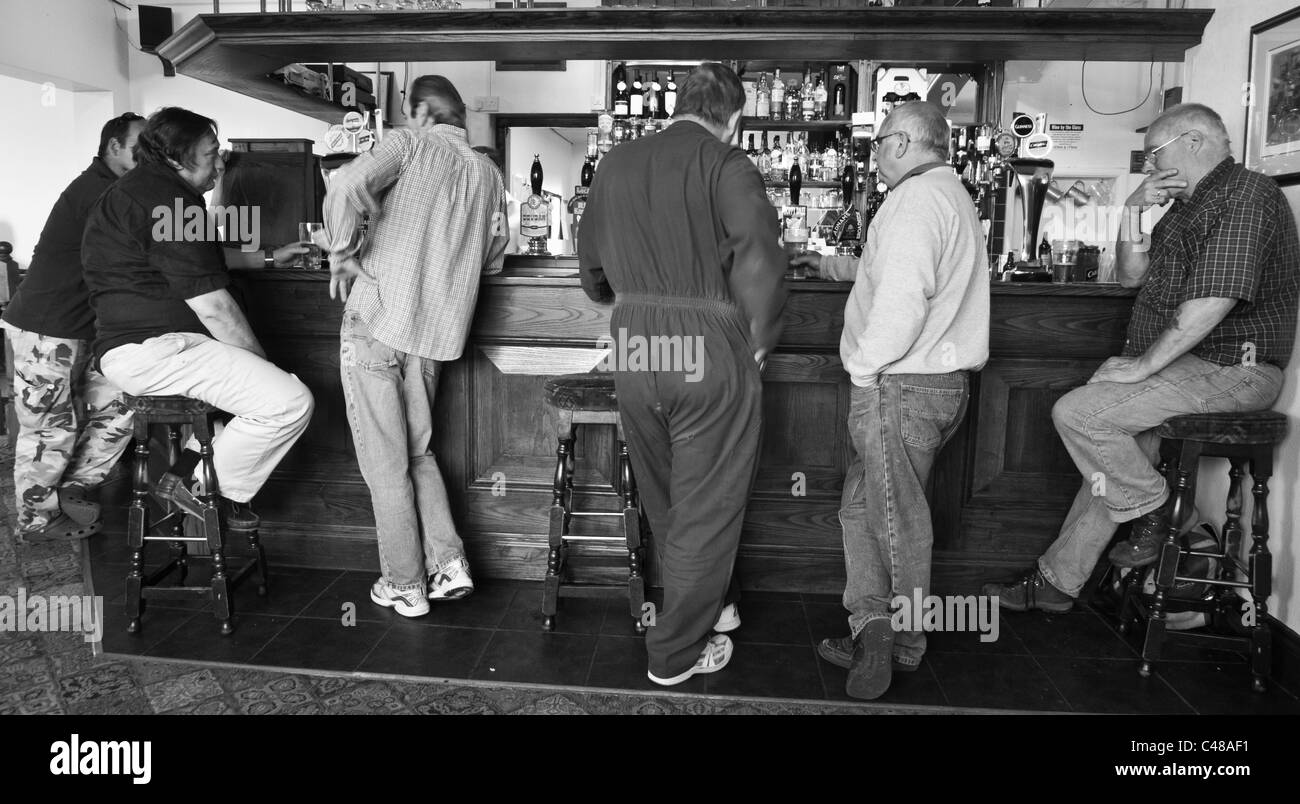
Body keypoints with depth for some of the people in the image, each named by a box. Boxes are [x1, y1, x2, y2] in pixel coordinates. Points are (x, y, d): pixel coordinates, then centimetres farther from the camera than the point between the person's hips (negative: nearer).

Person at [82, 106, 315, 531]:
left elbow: (203, 264, 28)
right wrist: (260, 362, -8)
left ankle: (197, 466, 16)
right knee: (292, 402, -21)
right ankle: (199, 485, -3)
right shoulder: (168, 201, -16)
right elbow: (213, 308, -19)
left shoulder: (135, 190, 19)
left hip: (134, 343, 12)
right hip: (153, 350, -12)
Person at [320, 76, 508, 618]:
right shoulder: (487, 172, 12)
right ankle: (449, 564, 14)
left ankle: (405, 585, 13)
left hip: (377, 320, -5)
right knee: (418, 451, 20)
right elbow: (493, 258, 16)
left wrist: (343, 255, -6)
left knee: (385, 461, 5)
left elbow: (346, 187, -19)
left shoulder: (409, 144, -2)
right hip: (440, 330, 5)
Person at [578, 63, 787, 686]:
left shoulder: (615, 163, 9)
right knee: (706, 508, 10)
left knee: (665, 500, 22)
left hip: (633, 348, 6)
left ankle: (708, 603, 43)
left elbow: (591, 267, 16)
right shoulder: (727, 165, -8)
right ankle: (676, 652, 22)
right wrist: (759, 341, -8)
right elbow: (760, 260, -21)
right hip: (710, 352, -5)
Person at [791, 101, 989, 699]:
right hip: (944, 382, 10)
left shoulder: (916, 198, -15)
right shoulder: (953, 195, 20)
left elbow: (902, 299, -28)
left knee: (898, 519, -1)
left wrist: (864, 366, -16)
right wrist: (834, 266, 40)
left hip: (899, 384, -10)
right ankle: (874, 630, 14)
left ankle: (901, 647, 10)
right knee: (860, 504, 13)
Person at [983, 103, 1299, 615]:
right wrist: (1134, 212, 6)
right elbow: (1132, 276, 20)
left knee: (1076, 412, -21)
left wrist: (1143, 365, -20)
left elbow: (1214, 301, -24)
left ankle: (1153, 517, -2)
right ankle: (1056, 583, 12)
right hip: (1188, 363, 10)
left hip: (1229, 370, -10)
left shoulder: (1246, 196, -14)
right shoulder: (1191, 204, 20)